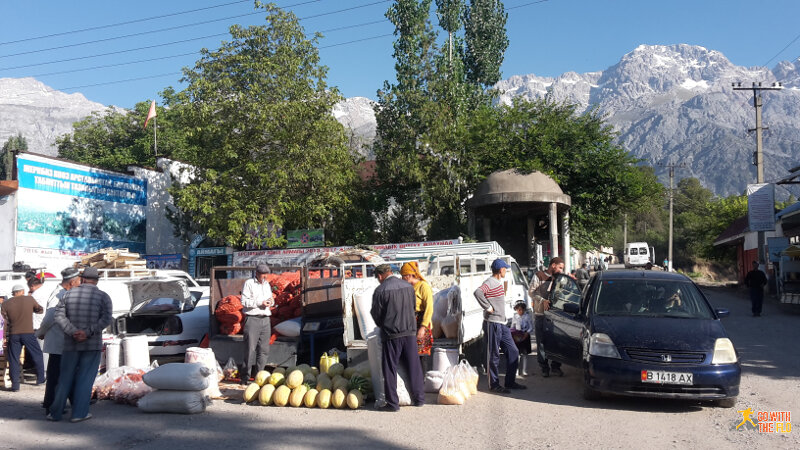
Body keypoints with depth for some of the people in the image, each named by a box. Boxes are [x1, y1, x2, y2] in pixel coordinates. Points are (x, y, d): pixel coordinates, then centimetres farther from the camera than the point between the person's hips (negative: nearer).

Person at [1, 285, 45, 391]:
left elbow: (5, 322, 2)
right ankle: (40, 379, 19)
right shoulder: (30, 299, -1)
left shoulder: (6, 303, 2)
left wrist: (5, 337, 6)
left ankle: (15, 385, 4)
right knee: (37, 355, 13)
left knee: (14, 359, 6)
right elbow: (40, 310, 14)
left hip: (13, 334, 1)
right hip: (28, 333, -1)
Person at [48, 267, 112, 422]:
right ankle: (79, 413, 4)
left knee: (65, 378, 13)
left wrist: (73, 332, -15)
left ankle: (56, 412, 16)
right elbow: (106, 319, -17)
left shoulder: (69, 294, 5)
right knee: (85, 379, 4)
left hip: (71, 344, 3)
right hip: (93, 345, -2)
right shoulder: (103, 296, -3)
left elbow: (59, 316, -6)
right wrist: (87, 333, -20)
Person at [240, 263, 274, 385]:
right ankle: (245, 376, -2)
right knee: (250, 349, -8)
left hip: (265, 319, 6)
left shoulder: (267, 284, 20)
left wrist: (270, 301, 4)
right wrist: (260, 303, -14)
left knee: (264, 349, 5)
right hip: (252, 319, -6)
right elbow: (244, 301, -8)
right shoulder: (249, 283, -1)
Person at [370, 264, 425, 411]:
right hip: (410, 331, 5)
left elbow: (376, 314, -3)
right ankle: (419, 398, 20)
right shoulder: (408, 286, 5)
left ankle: (393, 403, 7)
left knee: (390, 369, 5)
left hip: (391, 334, -4)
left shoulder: (380, 290, -10)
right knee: (413, 366, 13)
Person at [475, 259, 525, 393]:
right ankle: (494, 384, 8)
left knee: (513, 352, 11)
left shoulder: (499, 283, 16)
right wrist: (488, 307, -25)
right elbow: (478, 292, -33)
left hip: (502, 323, 10)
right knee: (493, 355, -1)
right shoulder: (490, 282, -14)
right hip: (492, 323, -9)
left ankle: (510, 381, 20)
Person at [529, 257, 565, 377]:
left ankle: (555, 367, 15)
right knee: (541, 342, 0)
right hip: (540, 314, -4)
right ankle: (544, 368, 9)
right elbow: (531, 292, -5)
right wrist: (543, 301, -18)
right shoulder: (539, 276, 0)